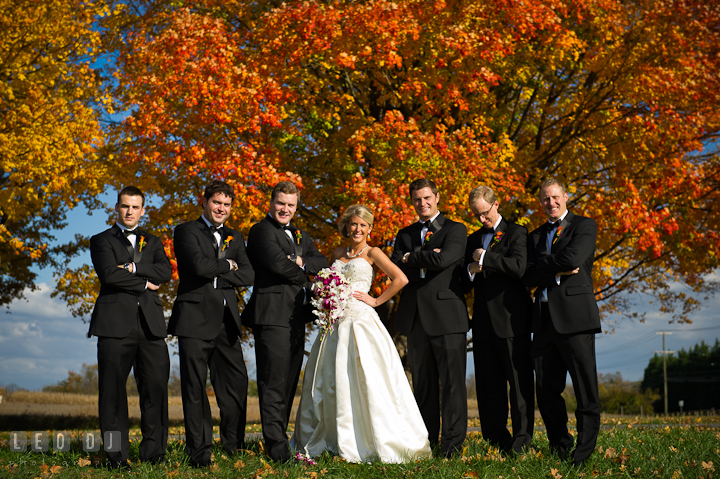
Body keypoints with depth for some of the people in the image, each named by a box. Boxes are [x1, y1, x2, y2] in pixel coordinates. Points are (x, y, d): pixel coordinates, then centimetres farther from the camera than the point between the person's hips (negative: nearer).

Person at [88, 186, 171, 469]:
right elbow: (108, 274, -8)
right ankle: (116, 454, 2)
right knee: (113, 389, -3)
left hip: (150, 323, 3)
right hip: (115, 322, -3)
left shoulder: (152, 242, 22)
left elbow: (165, 272, 3)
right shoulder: (102, 241, 11)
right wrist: (145, 283, -3)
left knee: (156, 387, -3)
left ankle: (153, 451, 4)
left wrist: (134, 268, -9)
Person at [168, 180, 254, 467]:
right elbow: (199, 265, -14)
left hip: (226, 321, 5)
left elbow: (248, 276, 5)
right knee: (194, 386, -2)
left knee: (236, 382, 4)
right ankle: (199, 451, 6)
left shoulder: (234, 238, 19)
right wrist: (227, 266, 1)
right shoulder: (187, 231, 3)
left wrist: (215, 275, -7)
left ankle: (233, 445, 18)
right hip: (195, 319, -5)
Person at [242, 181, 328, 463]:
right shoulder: (262, 231, -2)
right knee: (274, 382, -9)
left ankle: (279, 437, 16)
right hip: (273, 315, -8)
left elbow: (322, 264, 14)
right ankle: (277, 447, -10)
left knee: (289, 383, 10)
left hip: (296, 318, 8)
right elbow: (278, 263, -16)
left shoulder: (301, 236, 24)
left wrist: (302, 262, -6)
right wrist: (303, 276, -1)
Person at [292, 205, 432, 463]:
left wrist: (376, 301, -7)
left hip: (361, 321, -6)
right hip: (335, 322, 6)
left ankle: (380, 442, -2)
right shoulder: (338, 254, 16)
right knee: (328, 381, 6)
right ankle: (331, 441, 16)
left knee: (363, 381, -9)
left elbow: (401, 279, -10)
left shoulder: (372, 253, 0)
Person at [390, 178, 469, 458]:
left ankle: (452, 444, -2)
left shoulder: (456, 230, 4)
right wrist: (424, 261, -9)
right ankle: (426, 442, 15)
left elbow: (442, 259, -14)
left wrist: (410, 258, -1)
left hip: (447, 316, -4)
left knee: (452, 383, -5)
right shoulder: (405, 234, 18)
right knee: (423, 385, 8)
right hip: (415, 318, 4)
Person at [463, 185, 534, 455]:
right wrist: (471, 269, -6)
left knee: (519, 381, -3)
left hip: (511, 319, -6)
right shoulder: (473, 240, 18)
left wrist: (484, 257, -9)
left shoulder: (516, 233, 0)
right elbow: (463, 279, 15)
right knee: (488, 384, 6)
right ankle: (498, 440, 14)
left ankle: (522, 440, 1)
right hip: (484, 321, 6)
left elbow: (518, 267, -17)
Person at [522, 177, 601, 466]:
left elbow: (573, 258, -12)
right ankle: (559, 447, 19)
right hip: (545, 318, 5)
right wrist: (557, 271, -7)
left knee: (586, 388, -5)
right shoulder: (535, 236, 20)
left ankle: (585, 451, 2)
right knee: (546, 390, 7)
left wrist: (543, 262, 2)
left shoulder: (584, 226, 6)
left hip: (575, 314, -5)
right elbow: (528, 276, 7)